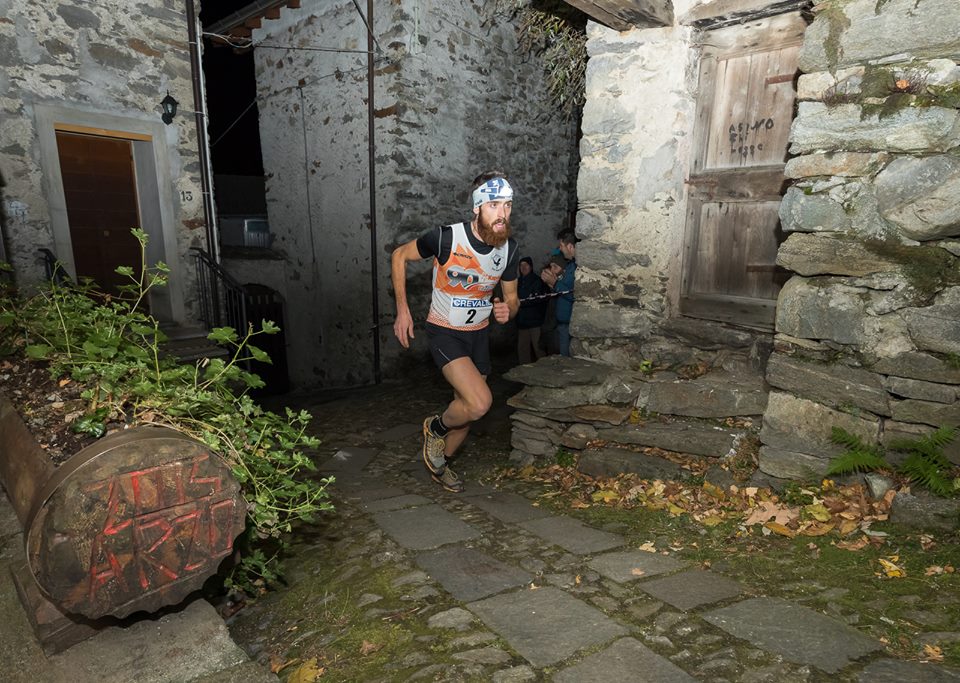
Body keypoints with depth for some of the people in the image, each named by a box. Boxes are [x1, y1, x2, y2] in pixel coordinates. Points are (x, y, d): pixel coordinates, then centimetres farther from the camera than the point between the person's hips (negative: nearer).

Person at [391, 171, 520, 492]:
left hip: (479, 334, 6)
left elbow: (512, 296, 8)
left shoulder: (508, 249, -7)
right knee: (480, 402, -24)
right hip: (444, 332, -5)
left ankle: (440, 462, 42)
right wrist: (402, 309, -9)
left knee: (467, 410, 14)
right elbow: (399, 255, -6)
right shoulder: (446, 237, -22)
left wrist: (508, 310, -17)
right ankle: (436, 427, 9)